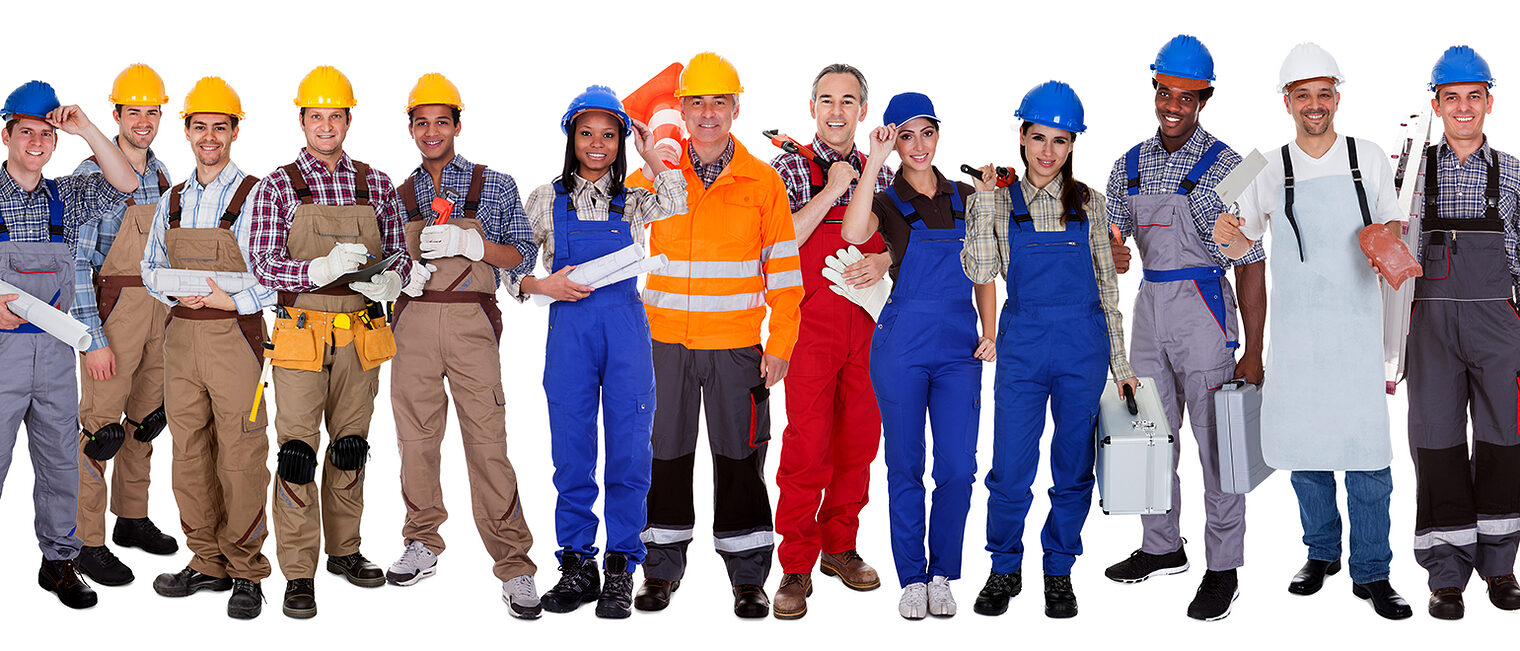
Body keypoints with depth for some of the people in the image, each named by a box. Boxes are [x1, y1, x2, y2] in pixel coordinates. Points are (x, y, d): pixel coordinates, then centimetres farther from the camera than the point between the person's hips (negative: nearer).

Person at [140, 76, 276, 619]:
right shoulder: (172, 202, 14)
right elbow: (150, 268, 19)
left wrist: (232, 299, -14)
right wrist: (175, 289, -1)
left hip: (234, 335, -6)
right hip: (180, 335, 6)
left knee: (241, 457, -4)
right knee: (190, 454, 9)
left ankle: (246, 572, 5)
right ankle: (207, 563, 20)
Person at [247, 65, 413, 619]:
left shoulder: (377, 185, 8)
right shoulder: (277, 187, -1)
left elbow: (399, 252, 11)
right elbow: (263, 264, -8)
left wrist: (388, 280, -12)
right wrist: (324, 268, -25)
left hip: (361, 334, 3)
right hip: (302, 334, -3)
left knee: (351, 447, 14)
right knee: (298, 451, -4)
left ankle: (345, 550, 28)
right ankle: (299, 574, 2)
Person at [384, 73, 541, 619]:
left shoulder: (495, 187, 6)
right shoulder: (399, 196, 15)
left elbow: (522, 258, 1)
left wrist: (469, 242, -14)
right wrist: (404, 274, -3)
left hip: (471, 322, -3)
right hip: (413, 322, 3)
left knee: (487, 442, -8)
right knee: (416, 436, 6)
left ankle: (514, 567, -4)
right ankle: (423, 545, 22)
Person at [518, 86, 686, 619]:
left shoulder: (635, 201, 12)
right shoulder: (547, 200, 11)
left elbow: (682, 211, -9)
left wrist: (655, 159, -5)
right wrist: (543, 285, -6)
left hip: (626, 328, 0)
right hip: (569, 330, 0)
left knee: (628, 451, -2)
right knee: (571, 452, 2)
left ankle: (620, 570, 7)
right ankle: (576, 567, 13)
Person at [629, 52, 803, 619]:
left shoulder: (763, 182, 1)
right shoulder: (651, 177, 3)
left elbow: (783, 271, 3)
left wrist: (780, 345, -3)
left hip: (737, 345, -1)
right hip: (665, 343, 1)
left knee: (740, 458, 4)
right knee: (665, 455, 7)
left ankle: (748, 576, 14)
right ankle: (662, 569, 20)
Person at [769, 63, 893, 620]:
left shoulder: (880, 173, 12)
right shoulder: (790, 167, 2)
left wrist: (882, 262, -6)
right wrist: (833, 189, -11)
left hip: (867, 322, 4)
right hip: (810, 323, -4)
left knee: (859, 439, 7)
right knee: (807, 444, -7)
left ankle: (840, 547, 21)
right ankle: (796, 567, 1)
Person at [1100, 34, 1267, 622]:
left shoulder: (1224, 166, -8)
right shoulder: (1131, 165, 8)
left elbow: (1250, 264, -10)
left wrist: (1253, 352, -13)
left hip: (1203, 309, -6)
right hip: (1149, 308, 6)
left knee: (1217, 443, -1)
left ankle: (1223, 571, 9)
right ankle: (1163, 548, 30)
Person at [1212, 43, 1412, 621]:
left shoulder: (1369, 159, 4)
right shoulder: (1272, 171, 6)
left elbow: (1393, 225, 12)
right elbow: (1242, 244, 14)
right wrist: (1225, 235, -9)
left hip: (1356, 322, -1)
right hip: (1295, 328, 1)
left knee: (1366, 445, -6)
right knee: (1303, 442, 7)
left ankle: (1372, 573, 5)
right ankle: (1322, 552, 25)